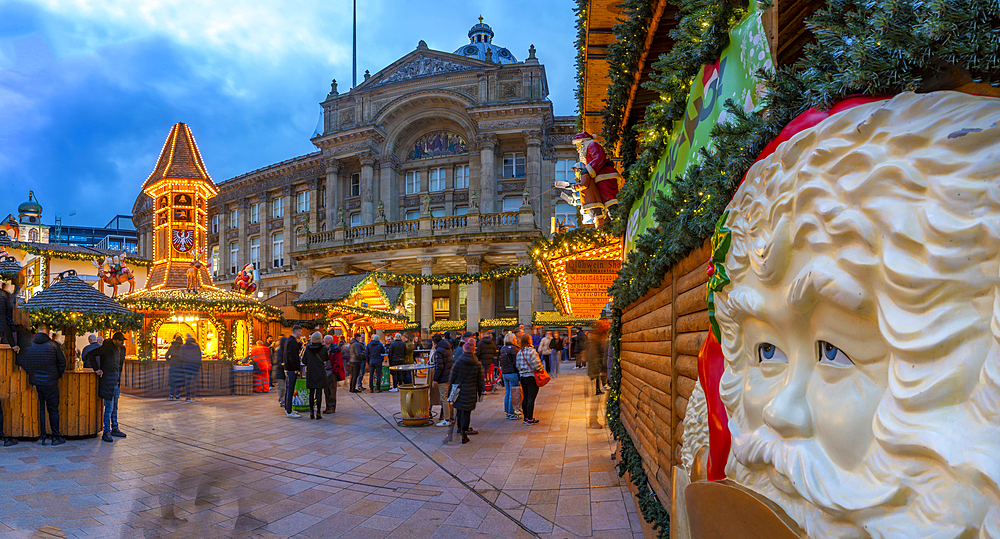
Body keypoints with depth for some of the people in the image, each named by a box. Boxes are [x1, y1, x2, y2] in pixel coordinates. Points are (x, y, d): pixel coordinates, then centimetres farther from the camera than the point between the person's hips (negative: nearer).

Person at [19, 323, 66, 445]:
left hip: (34, 383, 3)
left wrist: (31, 375, 16)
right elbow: (62, 363, -4)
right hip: (50, 383, -3)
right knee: (53, 410, 4)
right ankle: (56, 437, 7)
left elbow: (22, 364, 5)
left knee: (38, 410, 11)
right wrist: (58, 376, 11)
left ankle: (41, 437, 13)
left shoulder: (28, 345, -1)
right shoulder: (53, 345, -8)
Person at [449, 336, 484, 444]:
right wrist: (480, 392, 15)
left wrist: (451, 388, 13)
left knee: (459, 409, 19)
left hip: (459, 390, 0)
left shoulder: (458, 362, -8)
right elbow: (480, 381, 3)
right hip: (470, 392, 0)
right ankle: (464, 434, 3)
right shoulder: (478, 364, -4)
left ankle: (460, 428, 35)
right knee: (467, 412, 4)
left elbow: (452, 377, -2)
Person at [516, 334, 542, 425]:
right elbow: (536, 364, -17)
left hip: (522, 377, 7)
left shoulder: (519, 352, 6)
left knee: (525, 398, 14)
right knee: (531, 398, -3)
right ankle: (530, 419, 0)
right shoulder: (531, 351, -15)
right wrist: (540, 370, -1)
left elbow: (518, 365, 9)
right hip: (531, 377, -7)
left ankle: (526, 418, 21)